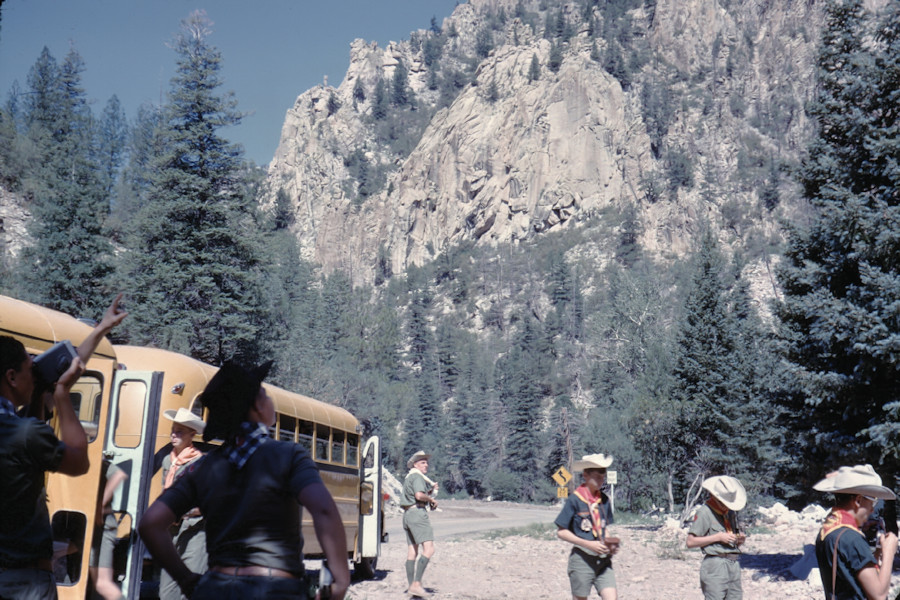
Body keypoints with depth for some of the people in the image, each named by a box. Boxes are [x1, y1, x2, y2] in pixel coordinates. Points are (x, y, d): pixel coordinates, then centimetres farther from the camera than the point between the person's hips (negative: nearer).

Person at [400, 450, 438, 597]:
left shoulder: (409, 478, 24)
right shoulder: (417, 476, -7)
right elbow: (419, 495, -23)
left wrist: (431, 490, 12)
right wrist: (431, 499, -8)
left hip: (407, 514, 11)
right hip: (417, 513, -11)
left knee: (412, 552, 12)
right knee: (429, 549, -17)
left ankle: (411, 585, 14)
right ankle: (416, 584, -25)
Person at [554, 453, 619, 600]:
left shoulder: (604, 499, 8)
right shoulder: (575, 500, -9)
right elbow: (561, 532, -9)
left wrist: (611, 545, 0)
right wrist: (589, 544, -17)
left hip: (603, 560, 5)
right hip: (582, 559, -5)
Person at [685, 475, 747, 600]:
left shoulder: (731, 512, 18)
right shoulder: (704, 512, -6)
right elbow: (690, 542, -11)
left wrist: (740, 540, 4)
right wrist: (718, 537, -14)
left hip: (734, 565, 7)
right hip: (715, 564, -7)